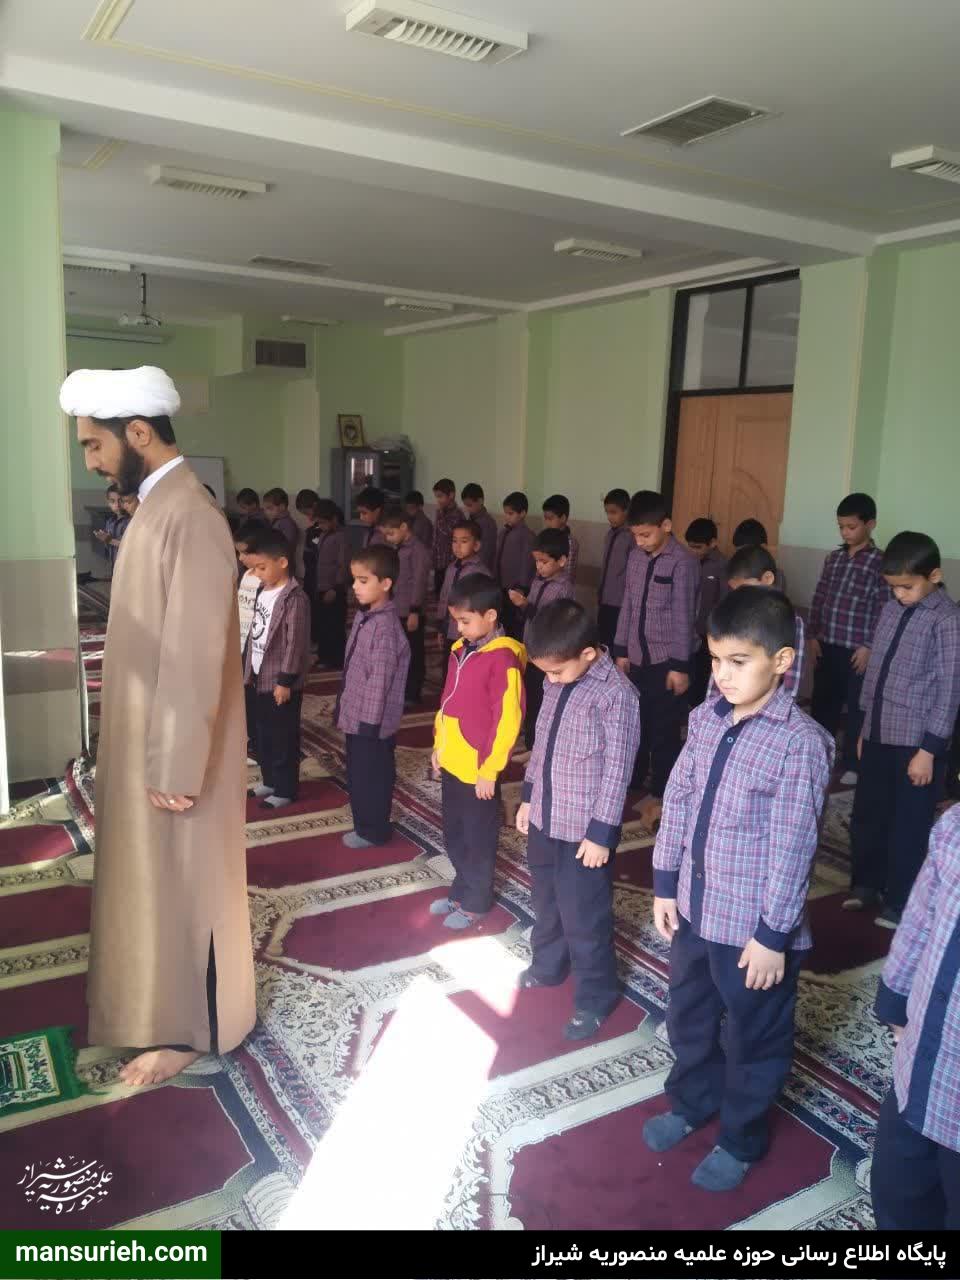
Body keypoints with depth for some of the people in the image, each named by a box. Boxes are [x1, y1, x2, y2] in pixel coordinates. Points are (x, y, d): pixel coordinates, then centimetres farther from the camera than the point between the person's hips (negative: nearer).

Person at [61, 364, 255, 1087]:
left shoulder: (189, 515, -23)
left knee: (182, 886, 7)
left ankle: (190, 1029, 27)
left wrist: (175, 768, -21)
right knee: (157, 882, 21)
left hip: (175, 751, -9)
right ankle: (173, 1007, 40)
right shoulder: (158, 504, 7)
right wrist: (155, 754, 15)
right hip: (149, 736, 9)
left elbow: (196, 653, -25)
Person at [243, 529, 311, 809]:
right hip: (260, 678, 9)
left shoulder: (295, 598, -18)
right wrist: (249, 669, 16)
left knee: (284, 737, 2)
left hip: (281, 681, -9)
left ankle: (286, 789, 13)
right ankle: (270, 781, 32)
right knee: (264, 734, 18)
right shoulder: (263, 592, 9)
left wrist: (285, 680, -19)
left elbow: (295, 643, -20)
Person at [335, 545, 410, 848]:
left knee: (372, 776, 7)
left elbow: (380, 679, -22)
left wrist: (370, 719, -19)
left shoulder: (385, 626, -23)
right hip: (356, 713, 9)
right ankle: (364, 823, 36)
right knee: (357, 775, 20)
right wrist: (343, 706, 18)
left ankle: (373, 830, 23)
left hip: (372, 719, -9)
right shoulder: (363, 616, 6)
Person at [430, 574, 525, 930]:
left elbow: (507, 720, -19)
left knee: (478, 840, 10)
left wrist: (489, 769, -17)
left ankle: (475, 903, 27)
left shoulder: (503, 659, -19)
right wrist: (439, 747, 15)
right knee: (453, 836, 20)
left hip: (478, 769, -8)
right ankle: (461, 891, 38)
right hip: (452, 763, 8)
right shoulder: (461, 650, 6)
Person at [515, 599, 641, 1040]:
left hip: (584, 827, -7)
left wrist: (601, 832, -16)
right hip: (545, 817, 7)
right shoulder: (556, 682, 1)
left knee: (584, 916, 7)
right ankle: (547, 966, 47)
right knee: (546, 901, 25)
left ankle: (595, 997, 26)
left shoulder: (616, 693, -22)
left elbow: (617, 769, -19)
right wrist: (528, 797, 16)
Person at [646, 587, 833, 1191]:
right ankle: (691, 1102, 52)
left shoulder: (801, 742, -22)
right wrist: (665, 883, 6)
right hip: (695, 906, 6)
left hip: (753, 923, -6)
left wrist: (774, 933, -15)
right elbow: (677, 801, 4)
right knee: (688, 1016, 26)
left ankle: (742, 1139, 41)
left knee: (752, 1038, 17)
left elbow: (792, 846, -19)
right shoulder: (706, 718, -3)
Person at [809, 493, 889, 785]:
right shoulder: (833, 558, 9)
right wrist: (814, 636, 6)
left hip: (857, 650, -5)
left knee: (857, 709, 6)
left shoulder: (880, 562, -8)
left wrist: (869, 646, -13)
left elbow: (884, 610, -10)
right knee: (822, 704, 14)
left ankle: (852, 765, 18)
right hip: (827, 646, 5)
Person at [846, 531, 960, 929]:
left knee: (908, 825, 6)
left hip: (916, 741, -6)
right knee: (867, 815, 17)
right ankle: (866, 886, 36)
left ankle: (900, 902, 24)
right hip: (879, 734, 6)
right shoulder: (891, 610, 6)